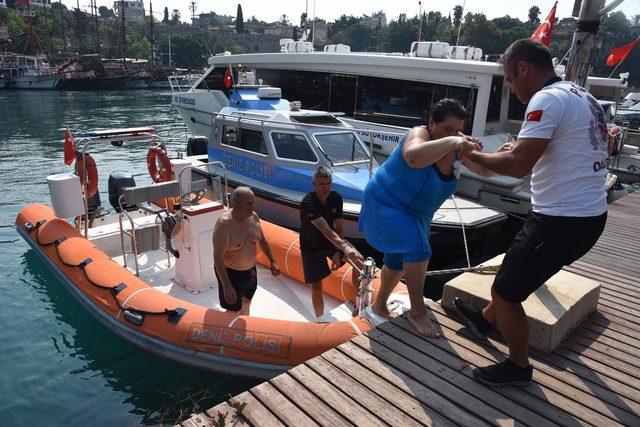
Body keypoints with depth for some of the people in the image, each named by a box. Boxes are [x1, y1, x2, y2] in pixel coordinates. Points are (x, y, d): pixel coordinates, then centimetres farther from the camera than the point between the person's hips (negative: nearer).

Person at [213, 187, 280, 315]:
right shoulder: (224, 224, -27)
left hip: (250, 270, 7)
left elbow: (261, 240, 11)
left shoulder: (253, 217, -6)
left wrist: (272, 261, 10)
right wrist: (227, 286, -31)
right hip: (231, 273, -7)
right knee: (234, 311, 3)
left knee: (246, 305, 23)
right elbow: (217, 256, -28)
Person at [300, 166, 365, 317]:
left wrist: (338, 253, -17)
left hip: (333, 240, 4)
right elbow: (326, 230, -42)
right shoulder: (308, 203, -31)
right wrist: (345, 248, -54)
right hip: (311, 247, -4)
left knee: (359, 260, -16)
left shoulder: (336, 198, -13)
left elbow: (339, 227, -7)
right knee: (316, 287, 1)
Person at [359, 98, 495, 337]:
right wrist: (452, 141, -53)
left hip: (416, 214, 8)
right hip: (387, 203, -8)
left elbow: (486, 171, -5)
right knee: (417, 248, -26)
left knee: (399, 260, 19)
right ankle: (417, 312, -10)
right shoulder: (420, 134, -28)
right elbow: (414, 157, -53)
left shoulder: (458, 146, -8)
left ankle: (380, 305, 40)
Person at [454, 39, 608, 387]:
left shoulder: (547, 99, -17)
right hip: (591, 215, 10)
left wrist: (474, 155, -9)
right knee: (519, 268, 27)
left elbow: (518, 166, -26)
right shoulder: (584, 97, 13)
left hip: (560, 222, -10)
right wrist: (523, 148, 16)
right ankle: (485, 320, 48)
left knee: (505, 292, 4)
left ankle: (518, 367, 24)